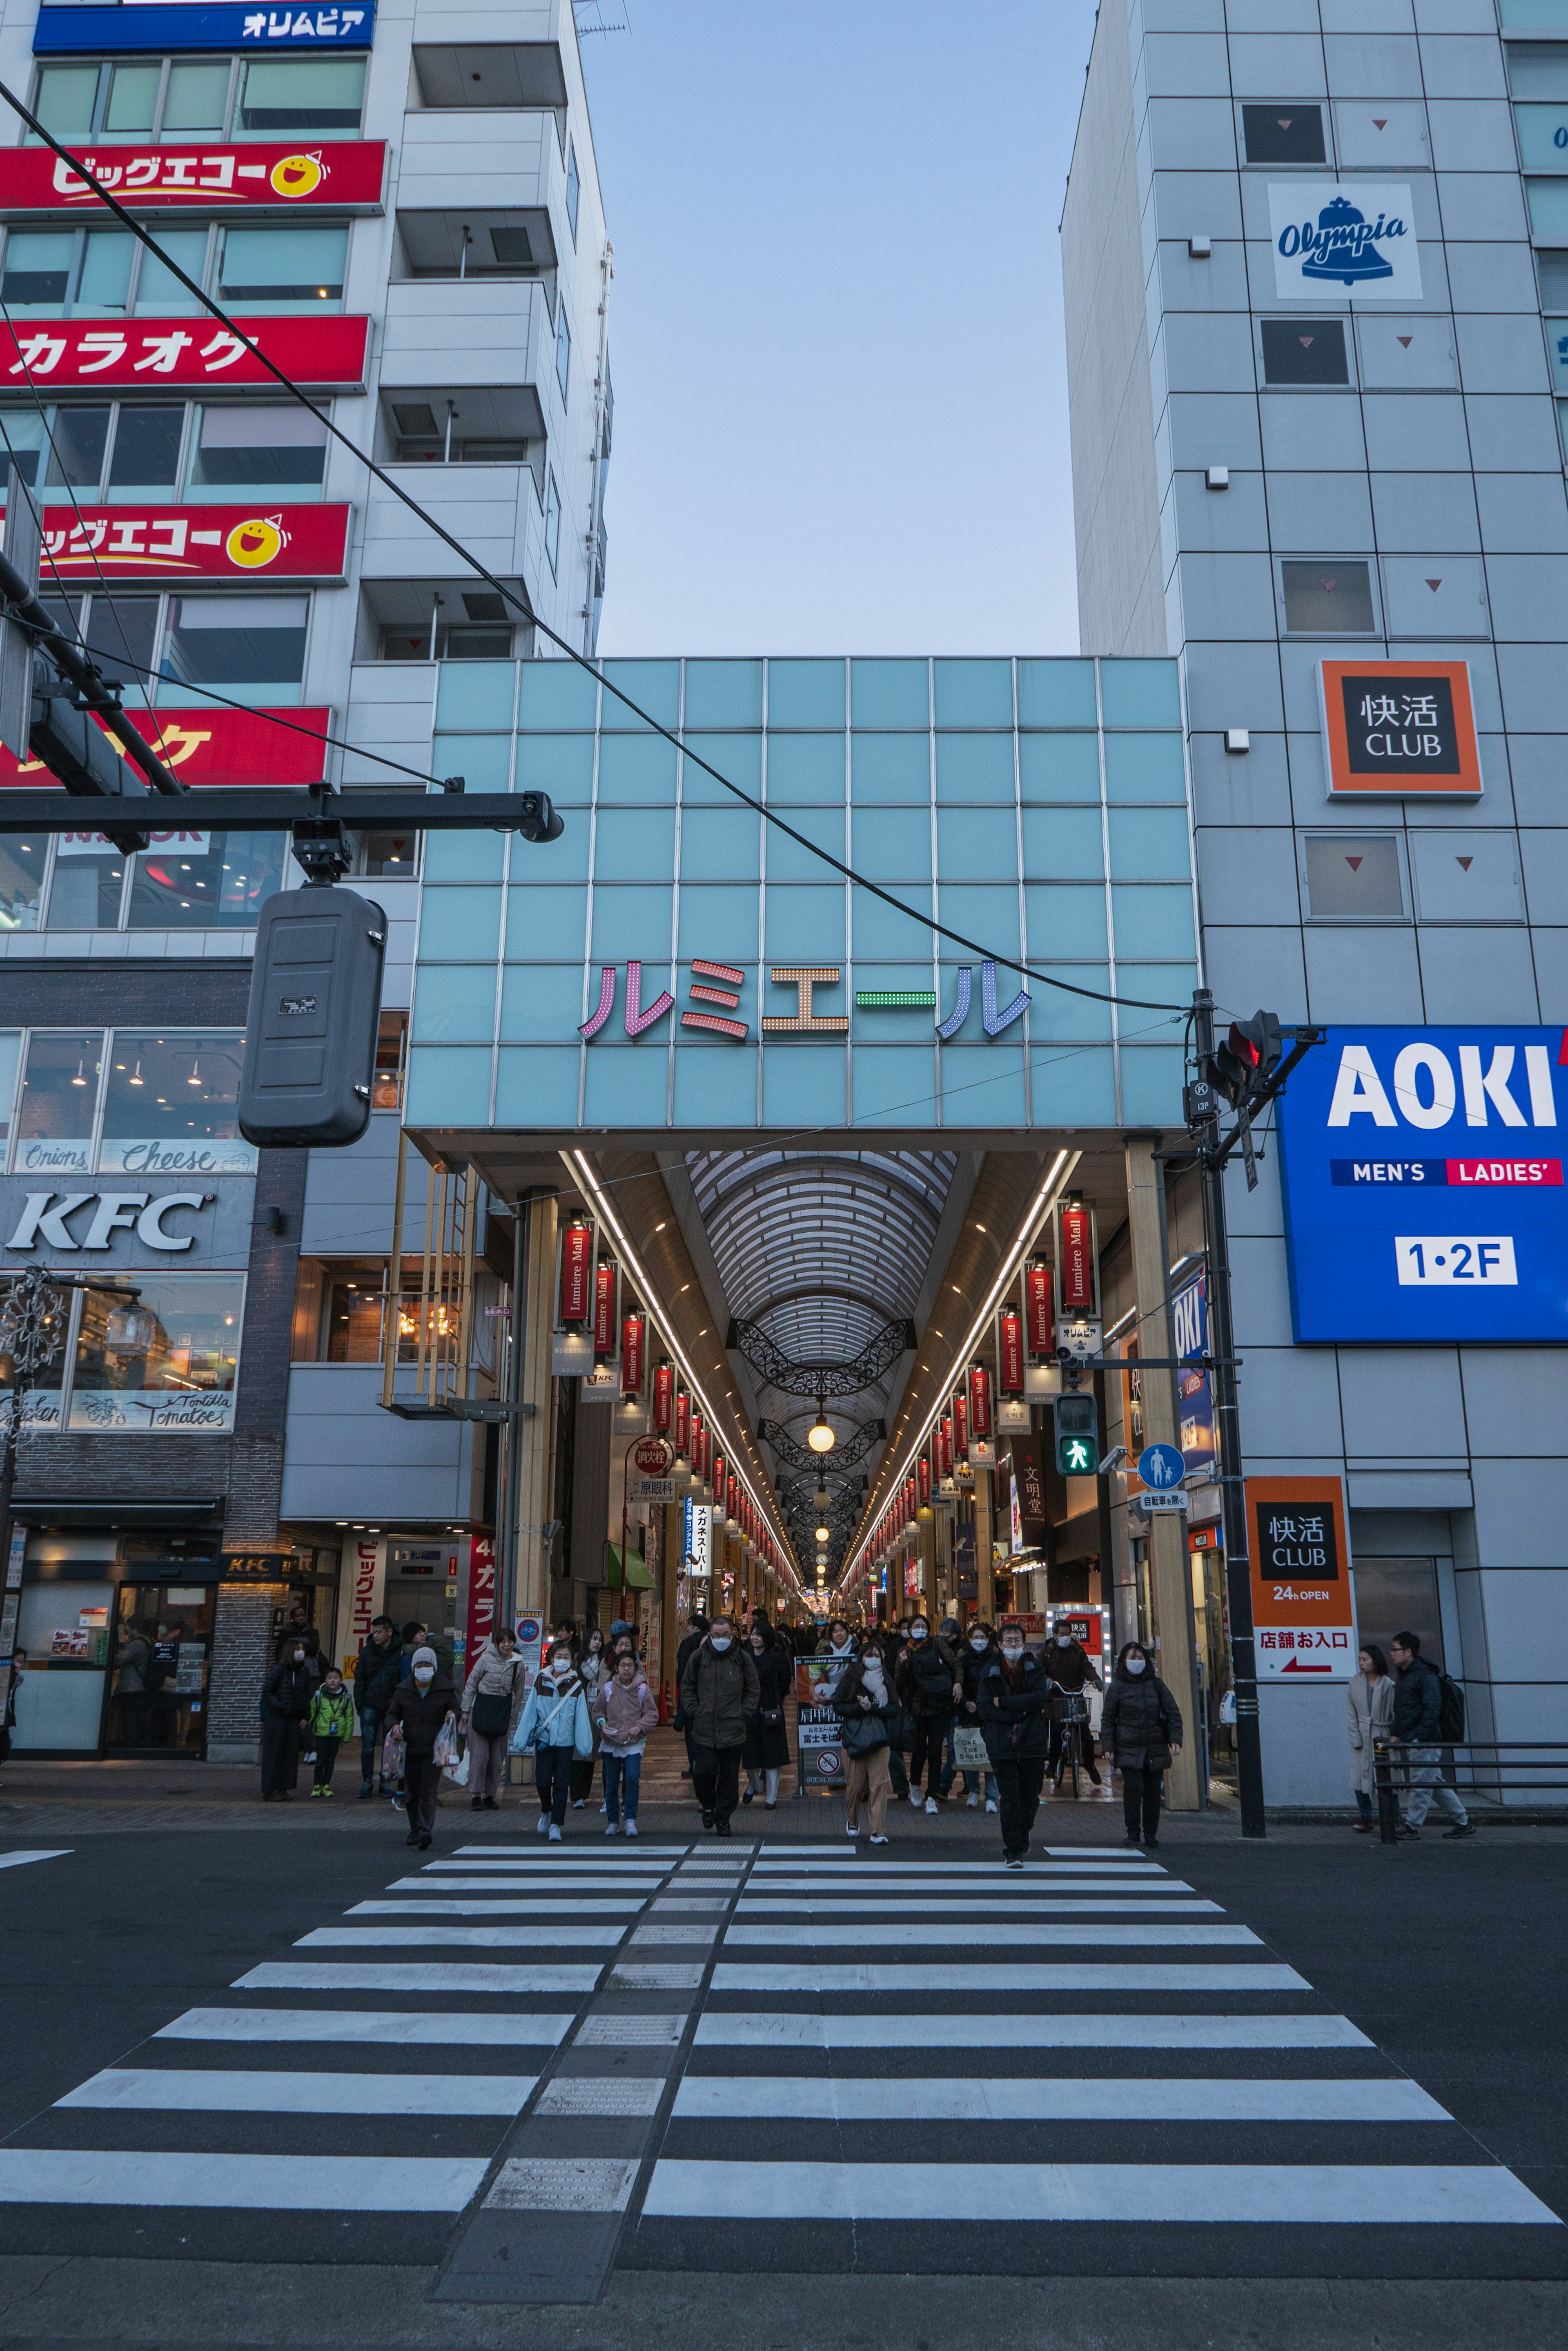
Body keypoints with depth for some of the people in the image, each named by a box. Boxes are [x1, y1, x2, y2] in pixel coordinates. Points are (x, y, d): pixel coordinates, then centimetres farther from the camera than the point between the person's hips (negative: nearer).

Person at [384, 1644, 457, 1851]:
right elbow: (392, 1714, 14)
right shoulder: (403, 1690, 6)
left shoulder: (445, 1690, 2)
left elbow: (455, 1710, 13)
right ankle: (415, 1830, 27)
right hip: (410, 1748, 3)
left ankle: (427, 1830, -19)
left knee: (429, 1791, -12)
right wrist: (395, 1725, -7)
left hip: (435, 1750, -3)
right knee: (412, 1791, 10)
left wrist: (452, 1716, -11)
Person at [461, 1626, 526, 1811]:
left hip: (503, 1713, 3)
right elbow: (471, 1684, 0)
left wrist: (512, 1716, 11)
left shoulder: (518, 1664, 3)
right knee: (479, 1754, -7)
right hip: (481, 1709, -3)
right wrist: (466, 1710, 0)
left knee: (498, 1757, 4)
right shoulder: (486, 1659, -6)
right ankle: (475, 1795, -3)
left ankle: (490, 1795, 13)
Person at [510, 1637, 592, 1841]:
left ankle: (556, 1825, 10)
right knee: (542, 1781, 0)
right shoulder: (541, 1681, 1)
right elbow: (529, 1713, 5)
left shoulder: (576, 1685, 0)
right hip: (544, 1740, 1)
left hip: (566, 1742, 0)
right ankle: (546, 1811, 29)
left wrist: (585, 1744, -2)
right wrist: (521, 1739, 5)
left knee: (562, 1785, 1)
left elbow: (582, 1717, 1)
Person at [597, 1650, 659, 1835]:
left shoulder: (643, 1690, -1)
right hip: (611, 1743, 2)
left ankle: (631, 1820, -8)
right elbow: (598, 1710, 13)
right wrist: (602, 1723, -7)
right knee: (611, 1784, 7)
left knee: (633, 1778, -19)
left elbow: (653, 1714, 2)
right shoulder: (608, 1688, 1)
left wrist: (640, 1726, -14)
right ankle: (613, 1821, 23)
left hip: (634, 1743, -2)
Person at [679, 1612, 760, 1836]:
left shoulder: (743, 1658, 3)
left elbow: (754, 1690, 10)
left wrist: (743, 1713, 0)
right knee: (703, 1772, -7)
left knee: (729, 1776, 5)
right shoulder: (698, 1657, 3)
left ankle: (723, 1818, 19)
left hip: (733, 1731, 0)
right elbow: (687, 1687, 11)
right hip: (704, 1730, 0)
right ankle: (708, 1805, 22)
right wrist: (695, 1711, 1)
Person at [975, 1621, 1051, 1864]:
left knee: (1030, 1799, 6)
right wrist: (1019, 1713, -12)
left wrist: (1003, 1702, -12)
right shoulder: (989, 1673, 2)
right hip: (1002, 1746, -1)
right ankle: (1012, 1850, 7)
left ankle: (1020, 1842, 30)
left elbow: (1041, 1698, -10)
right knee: (1009, 1800, -5)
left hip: (1032, 1744, 2)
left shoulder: (1035, 1669, 5)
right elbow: (983, 1708, -5)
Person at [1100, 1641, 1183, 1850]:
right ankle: (1133, 1832, -1)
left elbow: (1173, 1713, 9)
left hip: (1156, 1748, 2)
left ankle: (1151, 1834, 16)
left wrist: (1175, 1740, -4)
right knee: (1133, 1788, -13)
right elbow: (1108, 1719, 5)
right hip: (1128, 1749, -2)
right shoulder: (1117, 1687, 2)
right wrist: (1108, 1746, -4)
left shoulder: (1156, 1684, 8)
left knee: (1153, 1792, 3)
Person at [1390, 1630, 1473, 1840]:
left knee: (1420, 1785, -4)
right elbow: (1398, 1709, 22)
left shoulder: (1427, 1677, -13)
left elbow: (1432, 1711, -18)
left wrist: (1421, 1738, -20)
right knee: (1434, 1783, 13)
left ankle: (1411, 1827, 0)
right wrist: (1395, 1734, 14)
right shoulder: (1401, 1675, 15)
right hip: (1408, 1742, 10)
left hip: (1424, 1742, -10)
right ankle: (1463, 1822, 21)